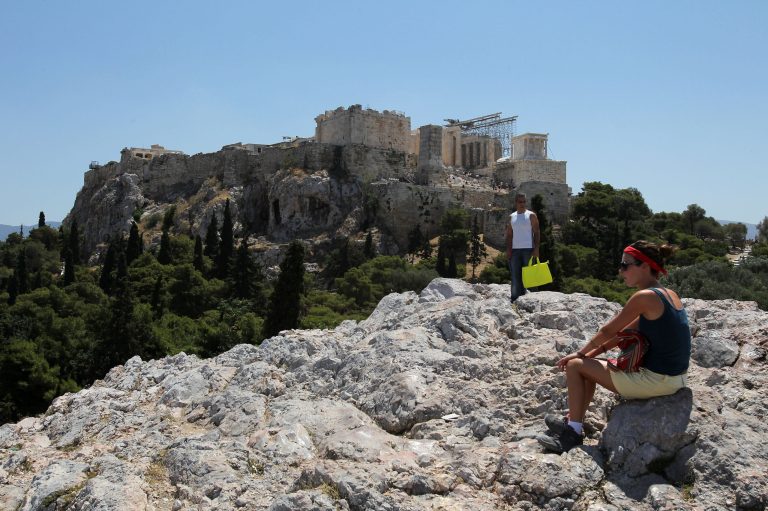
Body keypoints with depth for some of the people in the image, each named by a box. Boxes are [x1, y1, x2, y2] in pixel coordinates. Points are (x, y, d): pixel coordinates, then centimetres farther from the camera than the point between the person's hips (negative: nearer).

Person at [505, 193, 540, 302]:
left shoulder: (531, 215, 1)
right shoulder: (511, 217, 12)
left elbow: (536, 233, -2)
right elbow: (509, 234, 12)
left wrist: (536, 248, -11)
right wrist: (508, 250, 2)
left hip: (528, 249, -3)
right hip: (515, 249, 3)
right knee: (515, 275, 3)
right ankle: (515, 298, 6)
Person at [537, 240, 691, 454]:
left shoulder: (645, 297, -20)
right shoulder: (668, 294, 7)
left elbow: (608, 331, -9)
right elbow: (628, 331, 15)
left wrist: (580, 353, 6)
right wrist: (596, 351, 17)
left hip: (656, 381, -9)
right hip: (674, 378, 9)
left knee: (575, 366, 2)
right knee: (589, 366, 22)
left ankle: (573, 433, 11)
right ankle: (572, 421, 33)